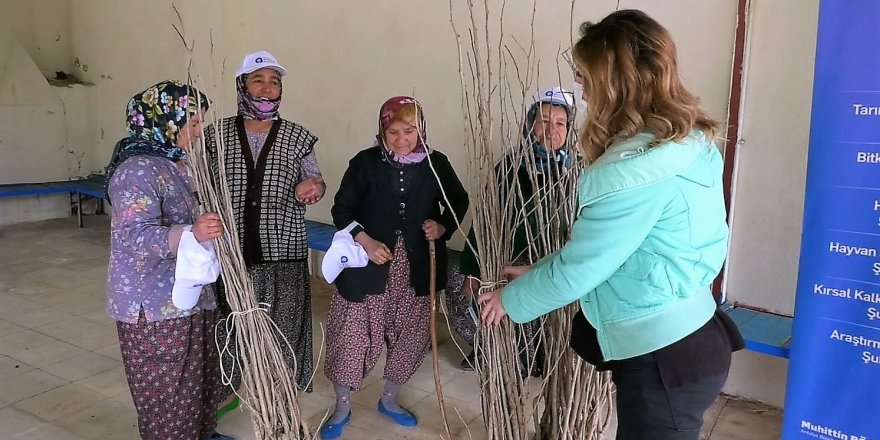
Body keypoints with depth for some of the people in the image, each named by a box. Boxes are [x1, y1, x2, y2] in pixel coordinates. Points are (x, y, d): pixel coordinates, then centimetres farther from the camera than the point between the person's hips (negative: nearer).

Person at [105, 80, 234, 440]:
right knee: (167, 386, 6)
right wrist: (192, 233, -44)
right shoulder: (137, 170, -21)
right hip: (154, 303, -9)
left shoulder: (175, 163, 9)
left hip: (188, 294, 10)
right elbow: (137, 237, -31)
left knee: (199, 372, 21)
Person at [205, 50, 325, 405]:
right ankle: (226, 390, 39)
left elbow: (316, 181, 4)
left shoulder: (297, 137, 1)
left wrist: (310, 188, -18)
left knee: (282, 326, 7)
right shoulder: (218, 134, 3)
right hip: (231, 252, 1)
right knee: (227, 324, 13)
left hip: (282, 254, -1)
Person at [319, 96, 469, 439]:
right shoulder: (366, 162, -6)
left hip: (416, 268, 3)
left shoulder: (435, 163, -1)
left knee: (411, 334, 13)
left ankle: (389, 399, 38)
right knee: (353, 334, 2)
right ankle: (342, 408, 25)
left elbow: (459, 201, 13)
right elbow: (341, 209, -4)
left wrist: (443, 227, -6)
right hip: (368, 265, -2)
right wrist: (366, 242, -19)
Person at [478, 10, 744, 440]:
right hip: (688, 337, 9)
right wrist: (539, 274, 12)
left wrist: (511, 298, 0)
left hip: (664, 359, -9)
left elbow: (576, 270, -17)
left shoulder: (636, 170, -26)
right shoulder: (688, 142, 4)